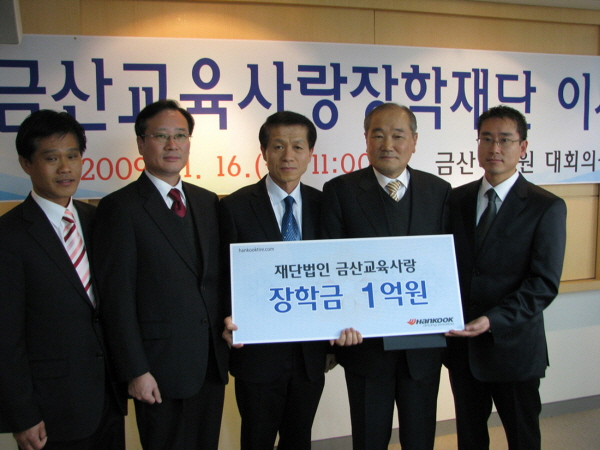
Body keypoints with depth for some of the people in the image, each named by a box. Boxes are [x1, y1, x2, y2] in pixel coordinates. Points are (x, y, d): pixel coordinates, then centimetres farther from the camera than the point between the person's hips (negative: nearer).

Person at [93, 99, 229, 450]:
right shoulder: (121, 208, -9)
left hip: (212, 362, 6)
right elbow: (117, 297, -12)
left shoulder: (208, 201, 9)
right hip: (161, 368, -5)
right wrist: (135, 371, -14)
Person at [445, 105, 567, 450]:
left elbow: (544, 283, -13)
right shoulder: (458, 199, 6)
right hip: (462, 342, 3)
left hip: (513, 346, -3)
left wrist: (493, 320, -24)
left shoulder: (547, 207, -8)